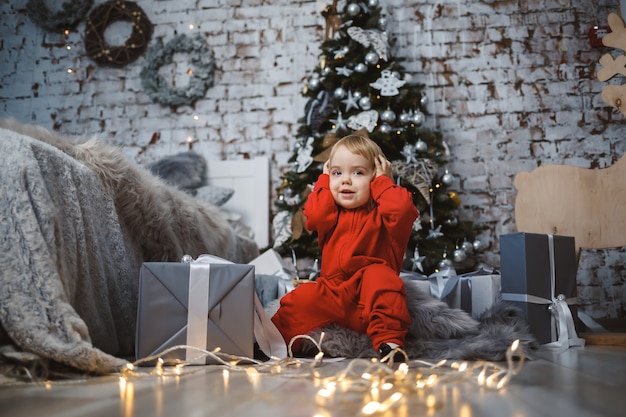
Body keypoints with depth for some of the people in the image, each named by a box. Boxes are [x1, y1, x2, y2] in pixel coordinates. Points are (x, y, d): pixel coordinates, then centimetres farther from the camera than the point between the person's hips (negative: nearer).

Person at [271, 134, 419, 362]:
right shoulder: (331, 214, 13)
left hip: (371, 300, -3)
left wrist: (381, 181, -5)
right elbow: (314, 216, -10)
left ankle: (389, 341, -30)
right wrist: (325, 180, 2)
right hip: (333, 296, 3)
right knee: (299, 301, -20)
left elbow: (402, 208, -21)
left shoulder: (380, 214, 3)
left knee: (379, 276, -33)